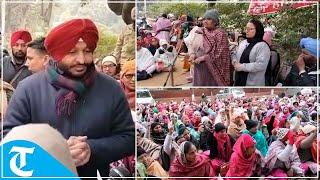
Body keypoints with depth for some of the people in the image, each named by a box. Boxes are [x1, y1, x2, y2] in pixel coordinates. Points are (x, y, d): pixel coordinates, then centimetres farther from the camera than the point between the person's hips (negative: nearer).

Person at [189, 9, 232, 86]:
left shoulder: (220, 34, -8)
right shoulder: (201, 32, 9)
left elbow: (219, 53, -14)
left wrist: (202, 58, -17)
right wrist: (192, 54, -13)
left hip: (214, 69, -5)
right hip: (200, 68, 5)